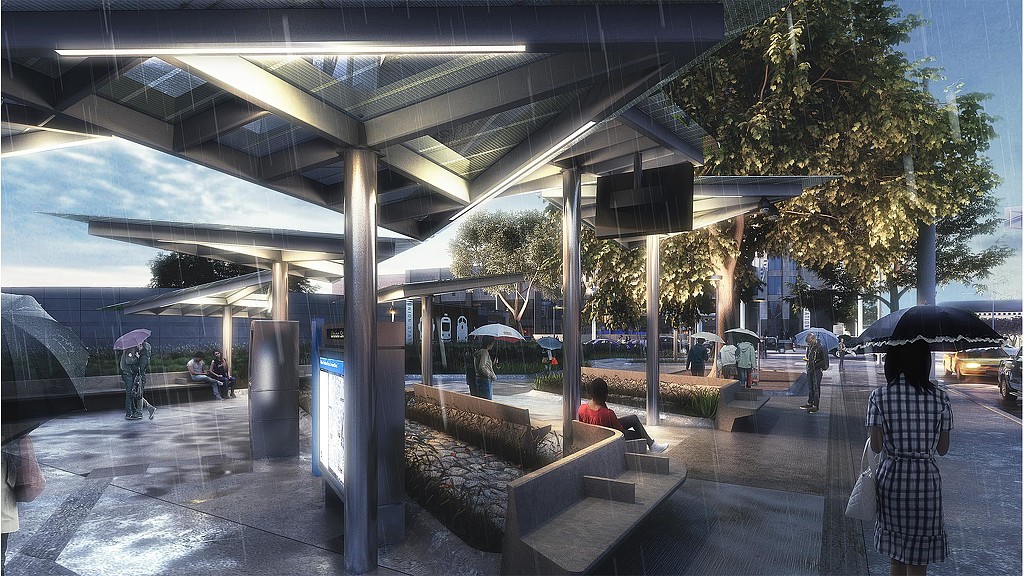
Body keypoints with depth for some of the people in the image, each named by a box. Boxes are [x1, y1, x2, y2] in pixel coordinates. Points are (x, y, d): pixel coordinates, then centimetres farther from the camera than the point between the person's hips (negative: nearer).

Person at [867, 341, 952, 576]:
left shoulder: (879, 396, -10)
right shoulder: (940, 397, -6)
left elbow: (875, 447, -9)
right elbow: (943, 449, 0)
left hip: (891, 478, 0)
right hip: (926, 480, 0)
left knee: (896, 555, 17)